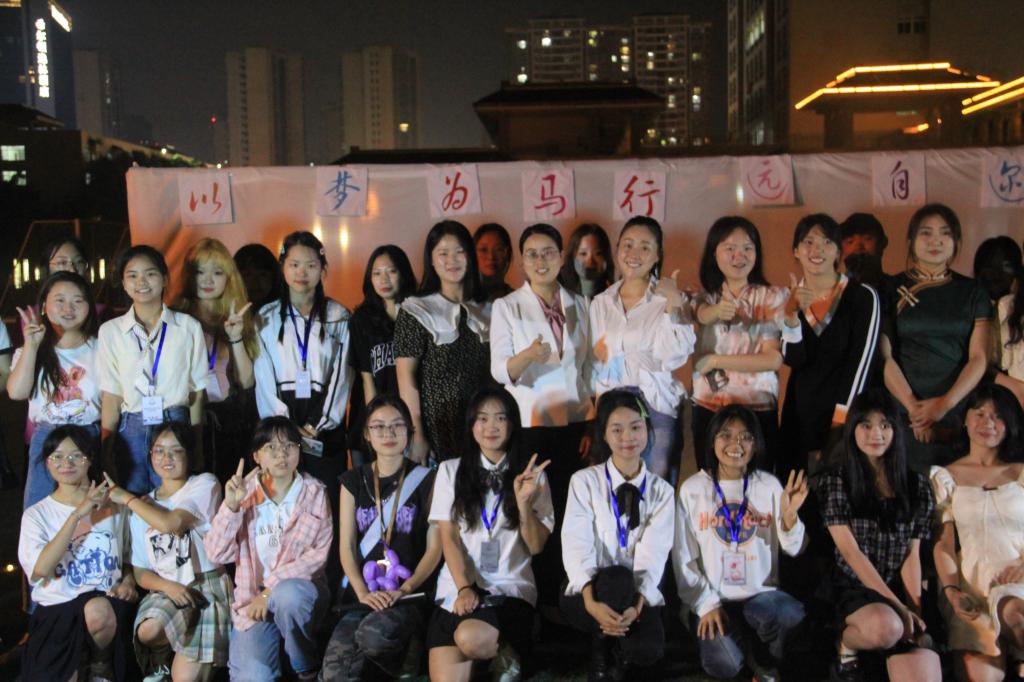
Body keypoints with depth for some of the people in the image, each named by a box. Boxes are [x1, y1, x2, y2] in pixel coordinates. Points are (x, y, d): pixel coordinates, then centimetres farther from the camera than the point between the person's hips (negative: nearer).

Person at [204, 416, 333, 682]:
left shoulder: (314, 492, 1)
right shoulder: (243, 493, 2)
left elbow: (319, 554, -8)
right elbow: (217, 555, -5)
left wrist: (272, 589, -17)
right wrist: (231, 505, -18)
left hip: (301, 591, 0)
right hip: (252, 598, 0)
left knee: (287, 593, -36)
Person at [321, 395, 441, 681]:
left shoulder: (426, 479, 5)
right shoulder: (353, 481, 13)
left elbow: (434, 547, 1)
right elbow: (347, 547, 7)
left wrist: (405, 589, -14)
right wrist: (363, 593, -9)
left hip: (411, 594, -2)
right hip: (364, 594, 2)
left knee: (374, 634, -36)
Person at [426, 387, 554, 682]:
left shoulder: (532, 474, 7)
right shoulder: (450, 471, 8)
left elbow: (536, 546, 3)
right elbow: (449, 538, 2)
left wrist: (523, 502, -14)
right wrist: (464, 587, -13)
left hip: (511, 588, -1)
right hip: (457, 587, 1)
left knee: (470, 638, -31)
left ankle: (505, 654, 0)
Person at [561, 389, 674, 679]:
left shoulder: (661, 491, 5)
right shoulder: (584, 481, 0)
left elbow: (654, 552, -8)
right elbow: (576, 544, -12)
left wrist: (637, 605, -25)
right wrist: (592, 602, -28)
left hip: (639, 594, 1)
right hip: (591, 591, -1)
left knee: (648, 650, -29)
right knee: (617, 579, -35)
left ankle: (615, 647, 6)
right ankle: (604, 653, -10)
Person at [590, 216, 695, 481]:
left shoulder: (671, 300, -1)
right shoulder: (600, 302, 9)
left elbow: (673, 358, -14)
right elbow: (594, 364, 14)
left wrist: (673, 303, -19)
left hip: (658, 411, -3)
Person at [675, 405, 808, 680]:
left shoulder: (770, 485, 2)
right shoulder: (692, 489, -2)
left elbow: (793, 549, 0)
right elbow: (683, 557, 1)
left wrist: (789, 515, -19)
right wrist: (706, 604, -7)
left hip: (760, 594, 1)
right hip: (713, 598, -1)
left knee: (791, 614, -32)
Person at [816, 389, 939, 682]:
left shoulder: (916, 485, 9)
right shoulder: (836, 481, -1)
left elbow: (912, 554, 6)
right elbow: (850, 551, -8)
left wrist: (915, 608, -8)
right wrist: (897, 605, -14)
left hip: (898, 590, 1)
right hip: (852, 588, -1)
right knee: (886, 627, -34)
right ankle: (847, 643, -4)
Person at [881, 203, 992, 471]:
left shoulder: (972, 293, 10)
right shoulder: (892, 290, 6)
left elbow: (978, 359, 3)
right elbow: (885, 356, -1)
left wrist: (945, 403, -11)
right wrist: (913, 407, -11)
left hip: (959, 412, 1)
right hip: (902, 413, -1)